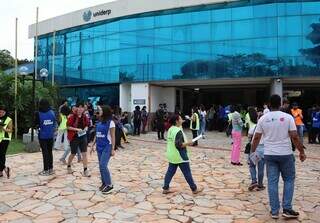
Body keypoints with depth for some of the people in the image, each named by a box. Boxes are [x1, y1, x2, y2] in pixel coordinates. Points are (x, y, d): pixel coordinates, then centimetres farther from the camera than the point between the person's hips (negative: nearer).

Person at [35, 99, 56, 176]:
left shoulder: (38, 114, -14)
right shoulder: (52, 113, -4)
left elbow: (37, 124, -5)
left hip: (42, 136, -3)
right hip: (51, 135, 3)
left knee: (45, 153, 3)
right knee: (50, 152, 13)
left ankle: (46, 170, 8)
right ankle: (51, 169, 19)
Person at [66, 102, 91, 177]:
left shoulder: (85, 117, 2)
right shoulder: (72, 117, -12)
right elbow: (68, 127, -12)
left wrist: (86, 128, -6)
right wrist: (77, 129, -22)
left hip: (83, 137, 4)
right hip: (74, 137, -4)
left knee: (84, 153, -1)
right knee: (73, 154, 11)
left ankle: (85, 170, 4)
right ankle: (69, 166, 38)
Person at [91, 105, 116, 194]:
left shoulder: (110, 122, -11)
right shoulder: (99, 122, 9)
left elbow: (113, 137, -11)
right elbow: (96, 135, 16)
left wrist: (113, 149, -13)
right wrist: (93, 145, 15)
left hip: (107, 147, -7)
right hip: (99, 147, 7)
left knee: (103, 165, -12)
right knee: (101, 166, 11)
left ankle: (109, 185, 0)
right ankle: (104, 183, 25)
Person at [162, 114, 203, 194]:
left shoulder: (171, 129, 7)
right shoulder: (178, 131, -22)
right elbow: (179, 144, -27)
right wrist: (188, 143, -16)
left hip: (172, 155, 9)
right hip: (180, 156, -9)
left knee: (170, 171, 12)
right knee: (187, 173, 4)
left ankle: (165, 189, 16)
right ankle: (194, 189, 16)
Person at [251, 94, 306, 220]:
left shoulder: (263, 119, 0)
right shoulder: (288, 117, -6)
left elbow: (256, 138, 2)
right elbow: (295, 137, -9)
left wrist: (253, 151, 13)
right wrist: (302, 152, 2)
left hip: (269, 154, 2)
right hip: (285, 154, -2)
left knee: (272, 182, 7)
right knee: (289, 180, 15)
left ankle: (274, 211, 13)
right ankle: (287, 209, 14)